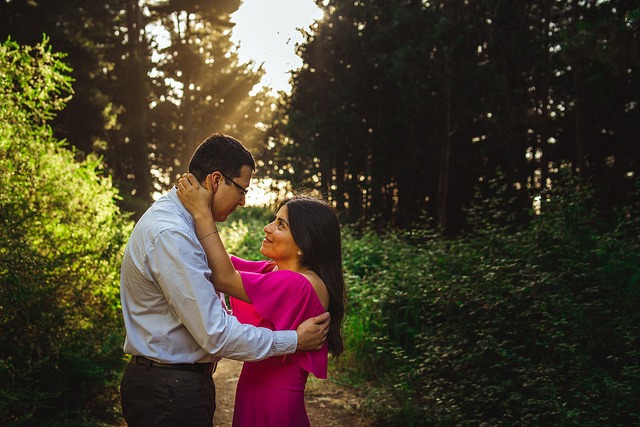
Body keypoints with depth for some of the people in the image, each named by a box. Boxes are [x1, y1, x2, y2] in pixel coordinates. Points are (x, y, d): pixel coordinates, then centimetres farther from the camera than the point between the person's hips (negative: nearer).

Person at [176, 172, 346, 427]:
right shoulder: (275, 271, 5)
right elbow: (226, 264, 9)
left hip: (272, 407, -8)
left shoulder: (301, 285, -23)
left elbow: (223, 279, -23)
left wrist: (202, 213, -20)